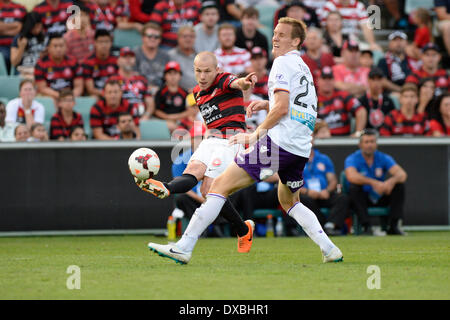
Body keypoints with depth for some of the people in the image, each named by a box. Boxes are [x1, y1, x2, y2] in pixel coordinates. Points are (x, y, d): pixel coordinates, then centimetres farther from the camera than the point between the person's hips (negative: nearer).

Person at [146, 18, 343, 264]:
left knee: (221, 185, -9)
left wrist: (255, 135, -5)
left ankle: (184, 247, -15)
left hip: (279, 142, -9)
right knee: (289, 202, 30)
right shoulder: (304, 68, 23)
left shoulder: (283, 62, -3)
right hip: (301, 149, 9)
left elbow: (282, 108, -14)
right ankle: (330, 250, 18)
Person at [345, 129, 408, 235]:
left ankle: (394, 226, -21)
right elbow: (352, 176, -31)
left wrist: (392, 181, -38)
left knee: (399, 185, -18)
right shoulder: (352, 159, -8)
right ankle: (367, 227, -34)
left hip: (381, 198, 3)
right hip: (363, 198, -3)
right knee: (353, 188, -32)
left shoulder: (383, 158, 1)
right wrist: (373, 182, -43)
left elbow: (402, 174, -14)